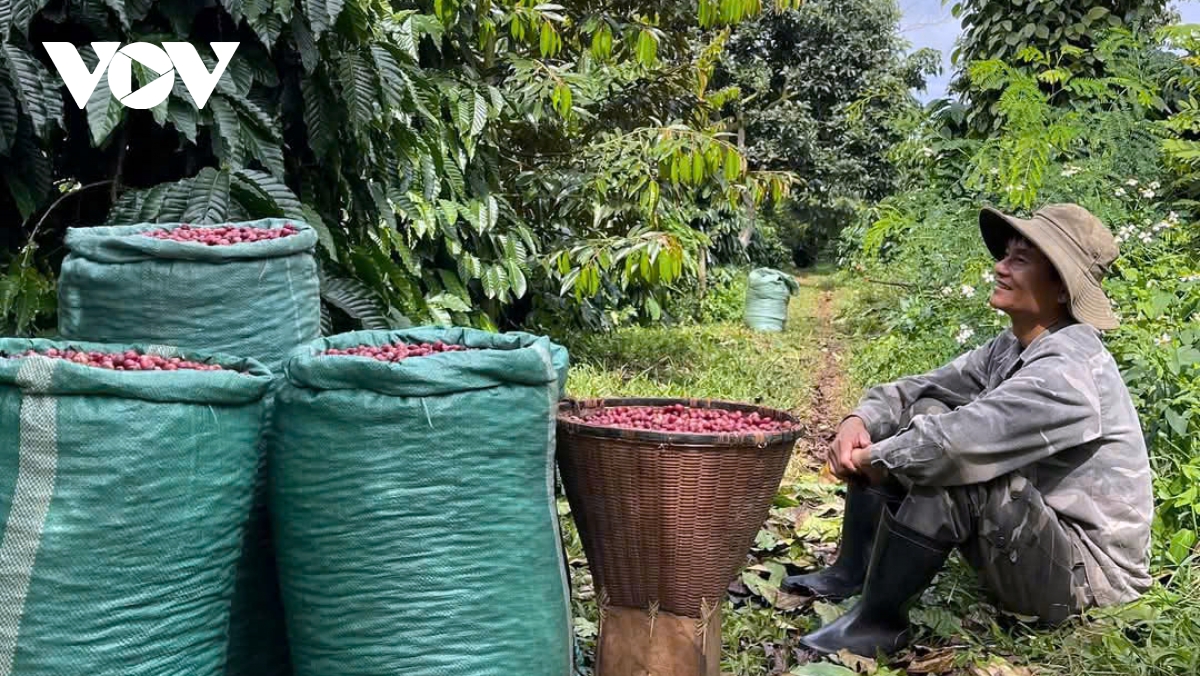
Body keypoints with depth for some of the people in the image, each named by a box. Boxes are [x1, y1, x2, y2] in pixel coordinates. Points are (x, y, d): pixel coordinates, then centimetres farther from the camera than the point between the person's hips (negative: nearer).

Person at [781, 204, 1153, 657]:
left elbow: (956, 442, -35)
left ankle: (878, 623, -12)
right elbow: (922, 388, 6)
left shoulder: (1067, 375, -27)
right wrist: (860, 421, -13)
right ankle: (852, 572, 7)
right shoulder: (1011, 348, 3)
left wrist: (871, 458, -19)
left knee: (944, 467, -32)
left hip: (1085, 570, -9)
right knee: (921, 416, 3)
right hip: (1028, 530, 9)